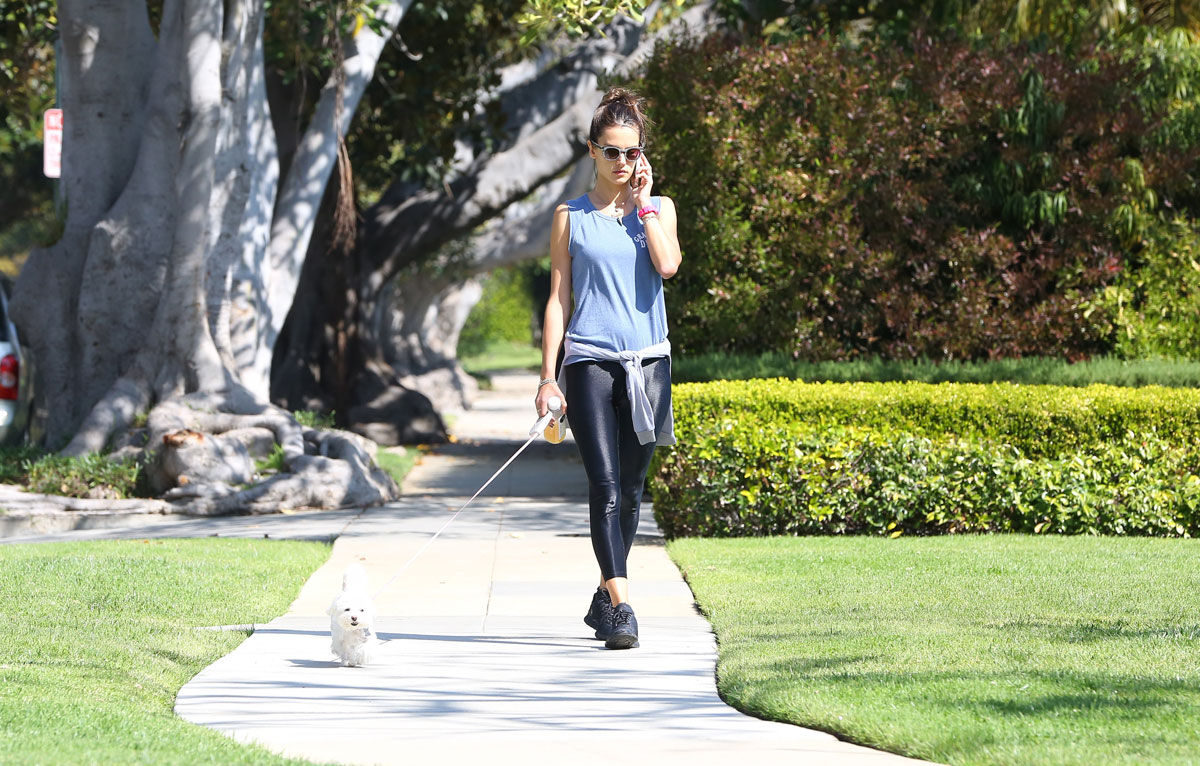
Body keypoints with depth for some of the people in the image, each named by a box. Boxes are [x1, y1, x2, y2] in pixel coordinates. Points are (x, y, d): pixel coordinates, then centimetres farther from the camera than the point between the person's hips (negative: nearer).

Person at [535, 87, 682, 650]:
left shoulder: (657, 209, 10)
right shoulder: (571, 217, 7)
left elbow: (667, 265, -11)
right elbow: (558, 299, 6)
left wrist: (642, 203, -5)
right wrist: (548, 378, 0)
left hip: (647, 361, 3)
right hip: (589, 360, -2)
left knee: (630, 490, 9)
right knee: (604, 484, -16)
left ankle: (604, 598, 25)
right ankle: (621, 610, -23)